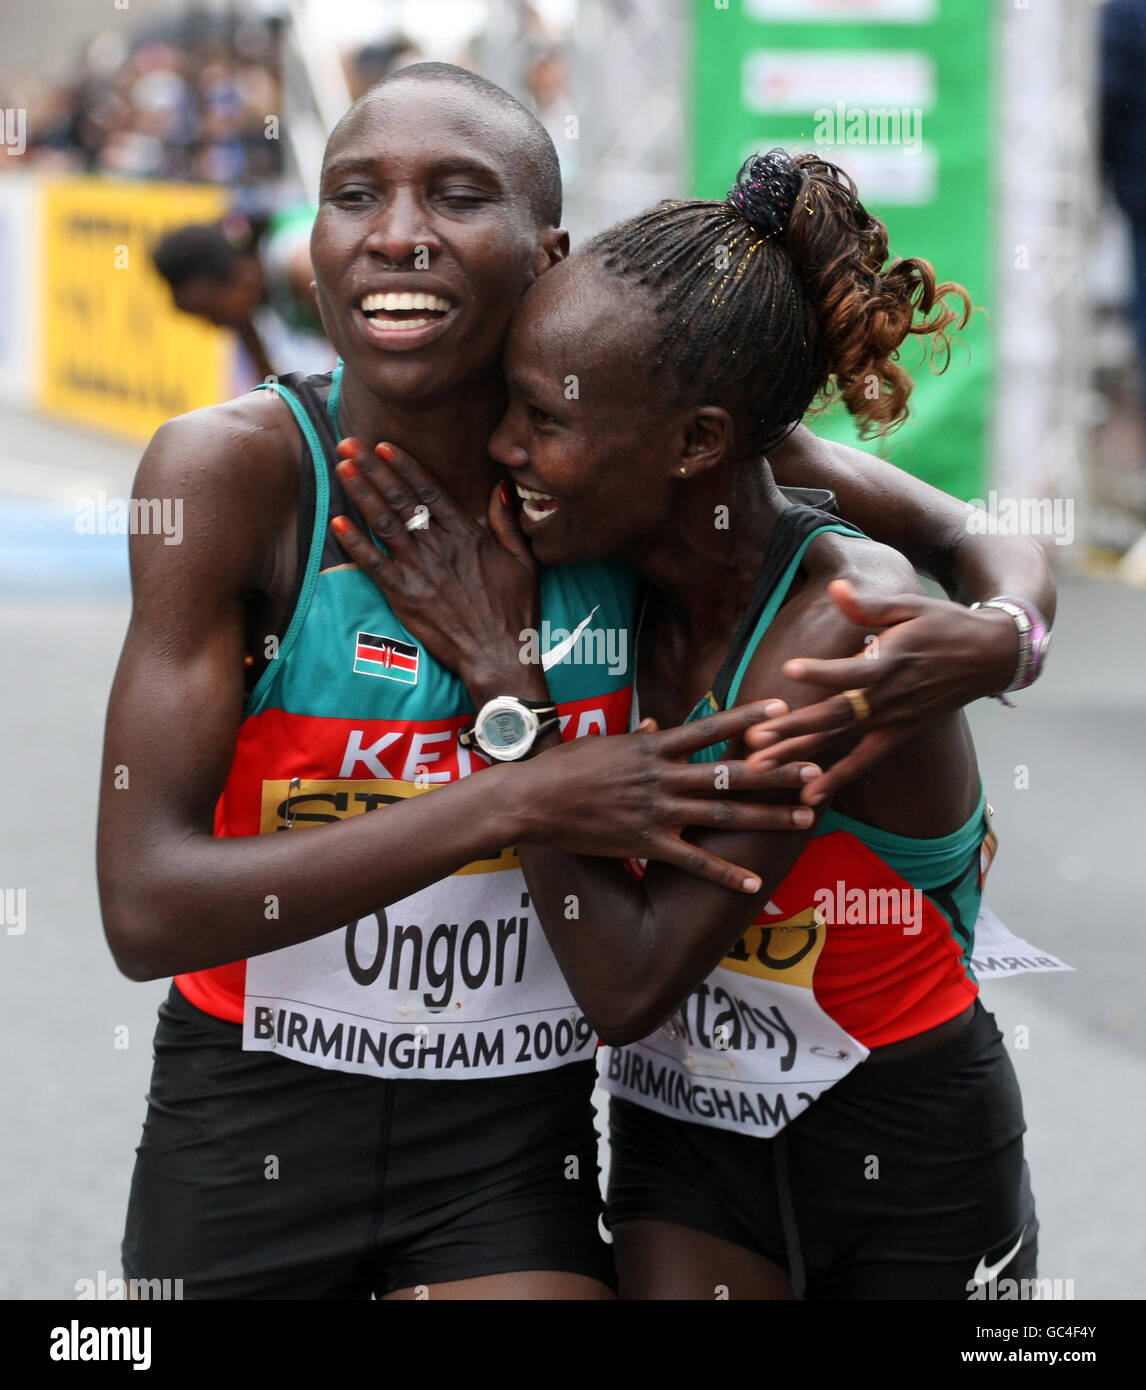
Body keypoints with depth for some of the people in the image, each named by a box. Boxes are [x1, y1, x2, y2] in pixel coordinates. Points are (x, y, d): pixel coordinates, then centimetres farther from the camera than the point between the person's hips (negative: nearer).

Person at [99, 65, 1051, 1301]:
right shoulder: (230, 470, -16)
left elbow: (974, 542, 3)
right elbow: (147, 908, -22)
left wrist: (1003, 633, -22)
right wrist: (523, 803, -27)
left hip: (515, 1149, 1)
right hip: (246, 1126, -1)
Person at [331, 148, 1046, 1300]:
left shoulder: (848, 625, -25)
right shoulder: (621, 581, -7)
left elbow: (629, 983, -28)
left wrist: (503, 676, -24)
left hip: (908, 1171, -5)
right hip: (687, 1153, 5)